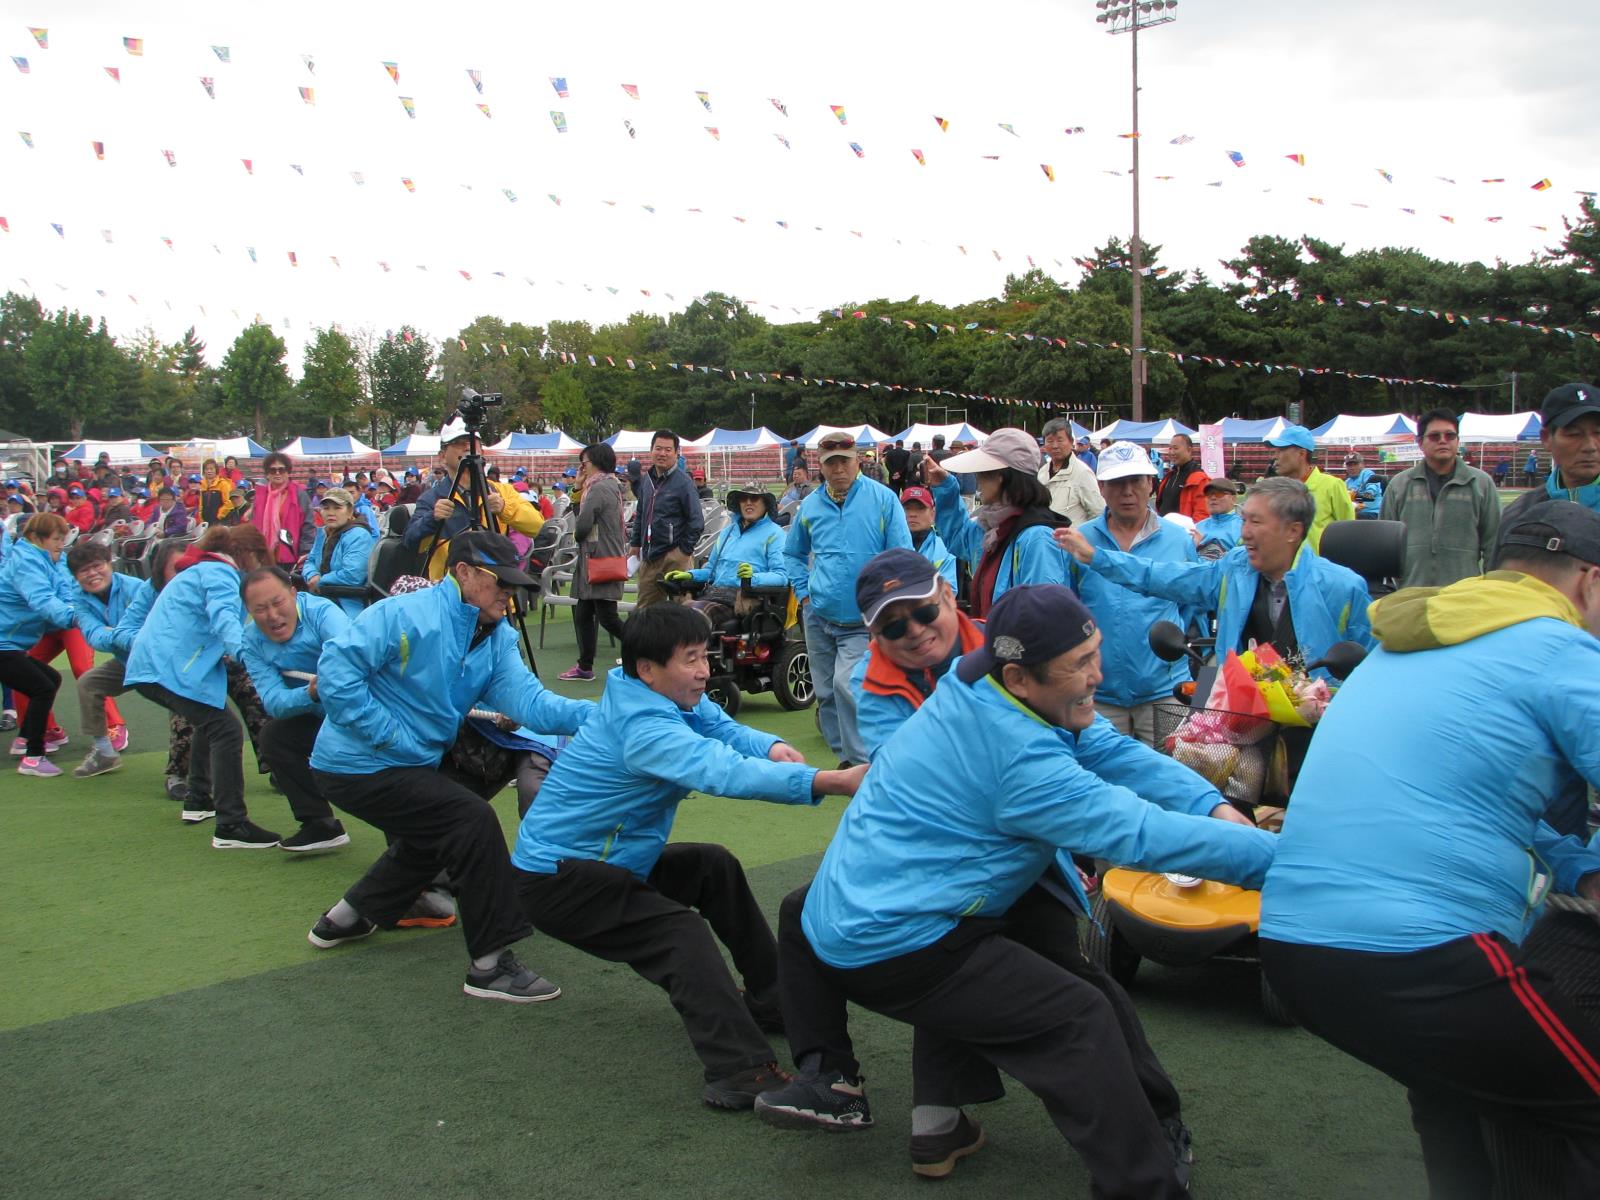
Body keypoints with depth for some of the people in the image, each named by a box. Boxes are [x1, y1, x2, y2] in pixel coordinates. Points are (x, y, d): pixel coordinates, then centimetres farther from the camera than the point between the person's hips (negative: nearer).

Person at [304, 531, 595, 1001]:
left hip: (411, 765, 10)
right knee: (473, 820, -18)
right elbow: (336, 667, -27)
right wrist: (391, 735, -25)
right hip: (358, 765, -10)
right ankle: (490, 964, -11)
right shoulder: (406, 615, -20)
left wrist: (596, 713, -29)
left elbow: (529, 701, -12)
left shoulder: (497, 639, 3)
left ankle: (343, 919, 44)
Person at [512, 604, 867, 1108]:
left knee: (714, 866, 16)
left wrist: (771, 747, -29)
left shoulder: (673, 694, -2)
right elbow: (725, 773, -43)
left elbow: (722, 727, -5)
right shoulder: (643, 726, -31)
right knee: (679, 931, -26)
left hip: (608, 860, 11)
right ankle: (742, 1075, -36)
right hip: (557, 879, -11)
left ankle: (771, 999, 21)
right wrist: (830, 781, -50)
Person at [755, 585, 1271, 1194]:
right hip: (890, 950, -9)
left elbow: (1113, 750, -2)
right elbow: (1140, 832, -24)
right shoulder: (1018, 758, -23)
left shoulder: (971, 685, 1)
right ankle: (1146, 1181, -1)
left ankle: (939, 1121, 32)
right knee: (1081, 1021, -7)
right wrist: (1279, 853, -19)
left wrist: (1216, 807, -13)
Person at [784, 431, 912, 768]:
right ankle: (844, 756, 26)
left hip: (863, 620, -5)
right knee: (826, 691, 10)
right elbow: (792, 554, 22)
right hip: (818, 616, 5)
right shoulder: (809, 506, 6)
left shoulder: (882, 499, -7)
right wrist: (804, 592, 9)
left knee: (846, 683, -20)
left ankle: (863, 760, -8)